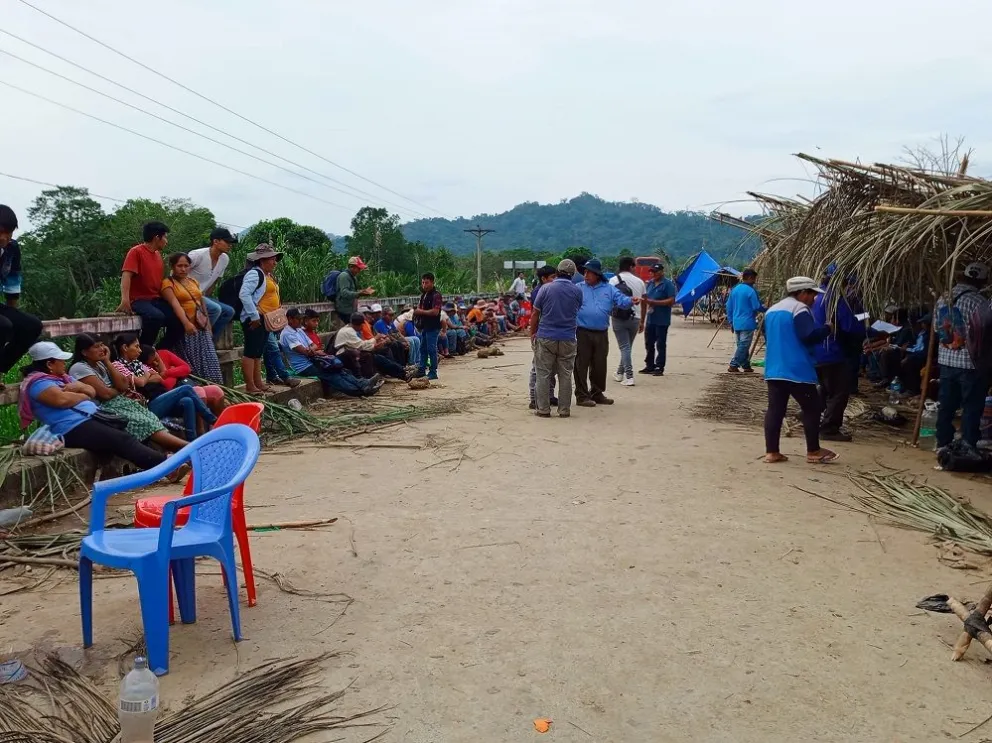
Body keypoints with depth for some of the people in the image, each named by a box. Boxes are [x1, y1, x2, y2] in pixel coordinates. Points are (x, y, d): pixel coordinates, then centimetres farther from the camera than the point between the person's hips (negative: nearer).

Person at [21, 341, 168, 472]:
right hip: (74, 429, -10)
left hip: (93, 417, 10)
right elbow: (62, 399, -23)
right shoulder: (37, 382, -6)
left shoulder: (62, 377, 24)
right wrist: (82, 396, -3)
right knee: (122, 440, -21)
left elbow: (92, 391, 23)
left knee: (127, 436, -8)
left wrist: (79, 387, 0)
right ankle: (165, 466, -28)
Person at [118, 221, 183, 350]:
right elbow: (126, 275, -19)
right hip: (139, 300, -7)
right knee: (156, 316, -35)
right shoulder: (136, 252, -8)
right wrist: (125, 300, -32)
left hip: (156, 300, 7)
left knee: (178, 319, -14)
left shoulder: (158, 254, 16)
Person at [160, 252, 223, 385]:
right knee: (193, 363, -8)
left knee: (210, 361, 2)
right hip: (186, 329, -6)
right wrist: (186, 323, -32)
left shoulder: (193, 282, 17)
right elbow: (175, 304, -18)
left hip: (202, 328, 6)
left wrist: (208, 325, 16)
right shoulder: (168, 283, -3)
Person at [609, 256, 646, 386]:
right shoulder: (639, 281, 5)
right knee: (627, 347, 17)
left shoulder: (613, 280, -3)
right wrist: (642, 322, 16)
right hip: (635, 318, 3)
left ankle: (629, 377, -11)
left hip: (619, 318, -3)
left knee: (624, 347, -2)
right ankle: (620, 373, 29)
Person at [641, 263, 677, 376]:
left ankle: (659, 368, 4)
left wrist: (654, 302, -18)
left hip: (662, 320, -7)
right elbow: (646, 298, 23)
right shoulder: (649, 284, 14)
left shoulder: (668, 284, -8)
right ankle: (649, 366, 22)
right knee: (649, 343, 12)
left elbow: (671, 301, -15)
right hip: (650, 319, 7)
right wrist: (644, 301, -3)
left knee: (660, 345, -1)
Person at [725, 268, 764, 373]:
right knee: (744, 346, -3)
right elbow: (757, 307, -11)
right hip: (747, 324, -7)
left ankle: (746, 366, 21)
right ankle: (733, 366, -8)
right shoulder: (750, 291, -12)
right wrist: (766, 309, 9)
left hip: (736, 324, 7)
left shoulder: (734, 290, 9)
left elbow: (729, 307, 11)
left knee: (741, 345, 14)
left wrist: (731, 322, 16)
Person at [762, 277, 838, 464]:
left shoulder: (772, 310, 18)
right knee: (811, 408, 4)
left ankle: (771, 452, 3)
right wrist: (826, 328, -4)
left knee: (775, 409, 5)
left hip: (773, 369, 8)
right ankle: (813, 452, 10)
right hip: (796, 370, -8)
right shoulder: (799, 308, -10)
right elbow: (809, 335, -20)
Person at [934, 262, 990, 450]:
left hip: (946, 360, 6)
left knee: (946, 405, 14)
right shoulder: (979, 302, -16)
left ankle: (943, 444, 22)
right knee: (972, 407, 3)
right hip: (971, 363, -6)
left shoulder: (944, 299, 4)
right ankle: (968, 448, 7)